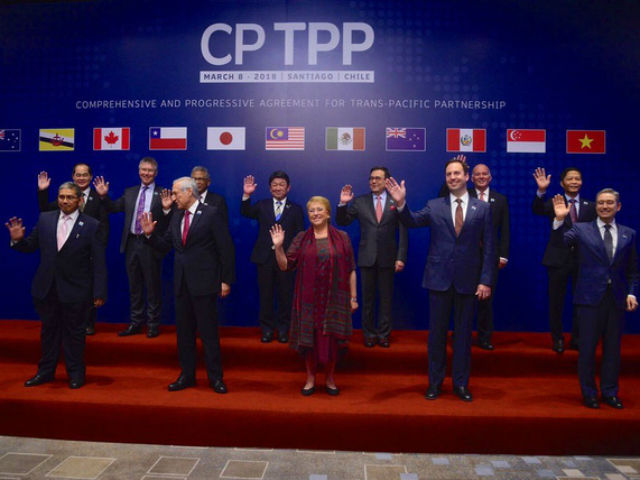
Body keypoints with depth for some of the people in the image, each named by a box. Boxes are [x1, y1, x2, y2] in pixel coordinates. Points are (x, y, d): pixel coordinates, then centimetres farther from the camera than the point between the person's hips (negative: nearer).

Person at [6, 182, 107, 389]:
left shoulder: (91, 225, -7)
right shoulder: (45, 219, 4)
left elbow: (99, 263, -8)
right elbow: (30, 246, 11)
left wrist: (99, 293, -11)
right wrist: (18, 240, -12)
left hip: (75, 291, -4)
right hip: (46, 288, 4)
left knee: (74, 331, 8)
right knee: (49, 330, 17)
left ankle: (75, 373, 23)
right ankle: (46, 371, 31)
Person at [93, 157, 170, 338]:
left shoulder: (162, 194, -4)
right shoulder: (130, 192, 13)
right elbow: (113, 208, 15)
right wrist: (104, 195, 1)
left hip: (150, 245, -5)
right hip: (132, 243, 5)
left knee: (153, 286, 5)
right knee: (134, 286, 14)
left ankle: (153, 324, 17)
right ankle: (135, 323, 27)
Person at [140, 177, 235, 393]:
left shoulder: (211, 214, -8)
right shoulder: (176, 217, 11)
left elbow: (226, 249, -10)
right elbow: (165, 246, 14)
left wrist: (226, 280, -12)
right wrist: (150, 234, -2)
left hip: (204, 283, -6)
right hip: (181, 284, 7)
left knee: (208, 332, 1)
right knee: (184, 331, 14)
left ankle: (215, 377, 14)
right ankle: (187, 375, 28)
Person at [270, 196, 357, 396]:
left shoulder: (342, 238, 3)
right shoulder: (301, 239, 4)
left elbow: (351, 270, 3)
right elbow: (285, 265, 0)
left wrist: (353, 297, 1)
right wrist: (278, 247, -15)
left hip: (334, 299, 0)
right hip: (309, 299, 1)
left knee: (332, 339, 5)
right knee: (309, 339, 6)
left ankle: (330, 379, 25)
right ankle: (310, 378, 25)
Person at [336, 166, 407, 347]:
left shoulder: (396, 202, 1)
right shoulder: (359, 201, 5)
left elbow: (403, 232, -1)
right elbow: (342, 222, 4)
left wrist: (401, 257, -7)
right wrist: (343, 204, -12)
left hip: (387, 258, -1)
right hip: (366, 257, 1)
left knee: (386, 298, 8)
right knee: (368, 298, 9)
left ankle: (384, 334, 21)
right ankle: (369, 334, 22)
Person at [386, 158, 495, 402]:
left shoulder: (482, 208, 3)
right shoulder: (434, 206, 4)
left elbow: (488, 247, 0)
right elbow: (412, 220, -10)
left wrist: (486, 280, -6)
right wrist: (401, 203, -28)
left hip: (468, 280, 0)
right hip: (439, 278, 0)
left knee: (463, 332, 10)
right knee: (437, 332, 9)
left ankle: (461, 383, 24)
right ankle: (435, 382, 23)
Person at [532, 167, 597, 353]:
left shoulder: (590, 207, 7)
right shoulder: (554, 203, 1)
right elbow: (536, 210, -19)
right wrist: (541, 191, -35)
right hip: (558, 259, -2)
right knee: (556, 302, 7)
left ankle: (577, 338, 24)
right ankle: (557, 338, 22)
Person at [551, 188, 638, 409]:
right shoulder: (581, 230, 1)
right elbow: (560, 239, -17)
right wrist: (560, 220, -31)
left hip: (617, 299, 3)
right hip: (590, 297, -2)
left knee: (613, 348, 11)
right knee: (587, 348, 4)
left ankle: (610, 393, 25)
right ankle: (589, 394, 18)